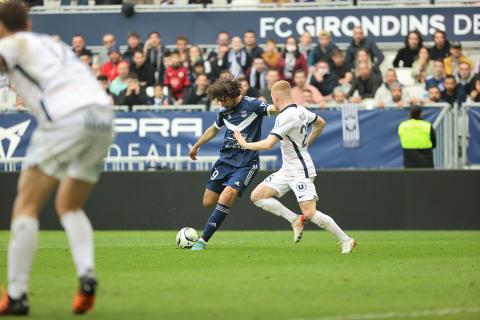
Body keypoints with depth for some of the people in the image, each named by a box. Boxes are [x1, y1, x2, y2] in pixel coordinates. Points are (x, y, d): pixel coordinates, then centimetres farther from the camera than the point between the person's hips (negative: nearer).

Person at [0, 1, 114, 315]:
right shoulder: (53, 44, 32)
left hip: (68, 118, -7)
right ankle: (87, 275, -3)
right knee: (69, 206, 21)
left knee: (26, 204, 0)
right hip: (103, 115, 7)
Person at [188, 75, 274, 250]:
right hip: (225, 159, 6)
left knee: (225, 198, -22)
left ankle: (203, 240, -17)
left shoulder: (252, 105, -11)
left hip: (246, 163, -6)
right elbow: (214, 129, 26)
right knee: (208, 202, 3)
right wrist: (197, 146, 36)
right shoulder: (224, 111, 7)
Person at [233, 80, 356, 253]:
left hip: (300, 172, -10)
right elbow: (320, 123, 24)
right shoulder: (301, 111, 6)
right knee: (257, 196, 3)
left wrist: (245, 144, -13)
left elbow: (268, 144, -28)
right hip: (286, 171, 10)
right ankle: (295, 220, 6)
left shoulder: (285, 117, -22)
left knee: (310, 214, -13)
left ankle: (346, 240, 0)